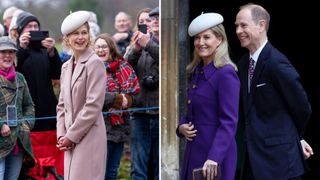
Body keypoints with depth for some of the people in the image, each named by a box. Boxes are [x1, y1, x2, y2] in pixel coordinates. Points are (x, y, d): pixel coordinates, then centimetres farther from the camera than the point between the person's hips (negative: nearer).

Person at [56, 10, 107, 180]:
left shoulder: (95, 63, -9)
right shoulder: (66, 66, 15)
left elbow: (93, 105, -14)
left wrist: (71, 136, -10)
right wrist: (61, 135, 3)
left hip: (89, 137, -7)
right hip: (71, 140, 7)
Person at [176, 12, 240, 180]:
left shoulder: (226, 74, -14)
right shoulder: (197, 71, 11)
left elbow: (228, 122, -19)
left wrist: (214, 158, -26)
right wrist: (181, 126, 0)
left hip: (216, 152, -8)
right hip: (193, 150, 8)